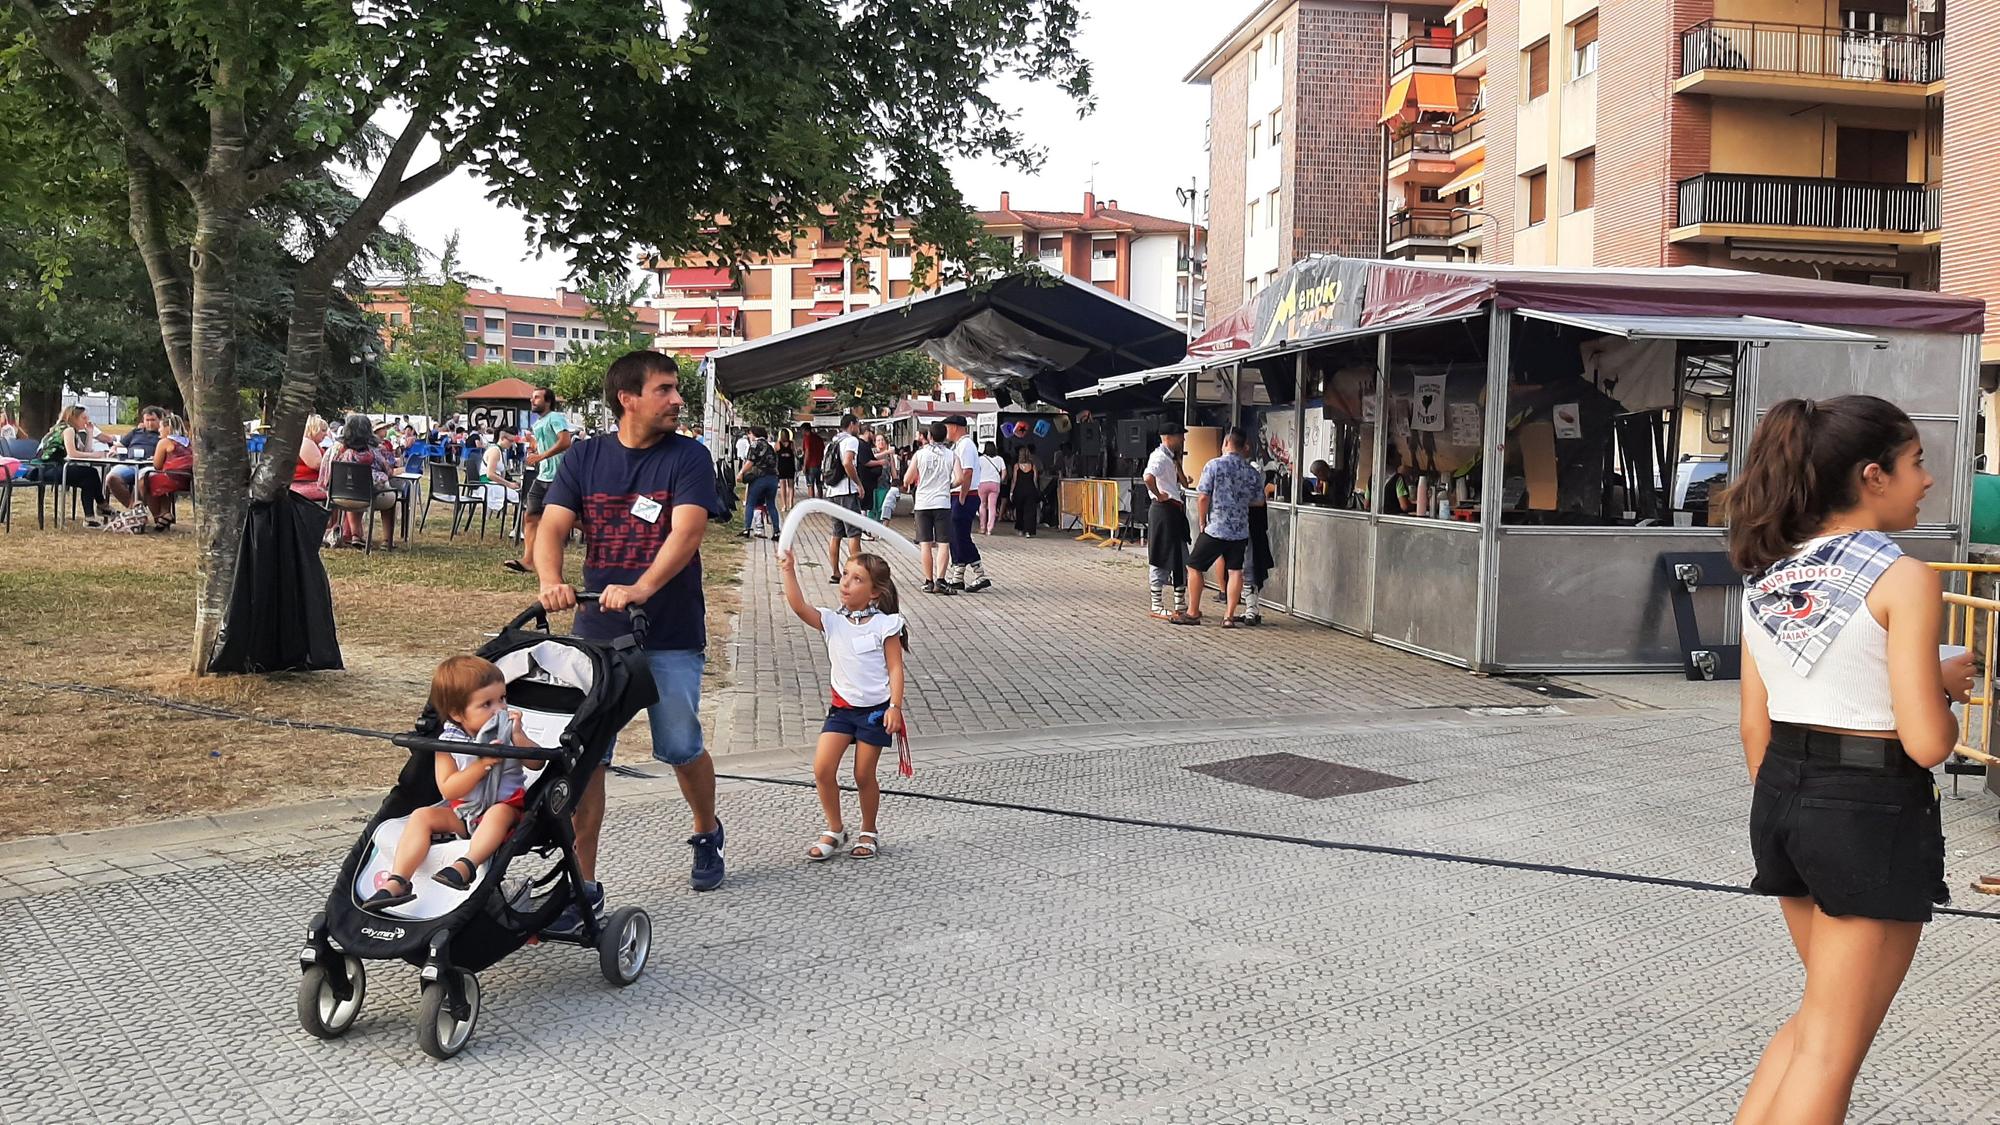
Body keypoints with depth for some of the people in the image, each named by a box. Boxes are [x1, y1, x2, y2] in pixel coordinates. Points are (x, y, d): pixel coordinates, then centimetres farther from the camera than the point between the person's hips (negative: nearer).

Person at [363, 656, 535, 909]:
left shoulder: (508, 730, -2)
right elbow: (448, 790, -14)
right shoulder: (448, 741, -5)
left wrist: (518, 736, -24)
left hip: (504, 806, -2)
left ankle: (465, 866, -48)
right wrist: (483, 763, -24)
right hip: (460, 814, 2)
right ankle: (398, 882, -28)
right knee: (422, 816, -18)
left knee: (500, 812, -34)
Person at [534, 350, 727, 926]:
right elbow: (553, 527, -5)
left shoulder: (688, 457, -3)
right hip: (597, 630, 2)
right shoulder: (585, 457, 5)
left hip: (671, 635, -2)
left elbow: (686, 532, -17)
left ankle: (707, 834, 35)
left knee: (680, 748, 5)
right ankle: (584, 884, 6)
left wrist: (640, 589, -33)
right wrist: (551, 582, -26)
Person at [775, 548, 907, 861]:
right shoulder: (833, 620, 0)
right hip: (842, 707, 3)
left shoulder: (884, 624, -9)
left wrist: (895, 706, -17)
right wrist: (788, 571, -27)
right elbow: (800, 608, -17)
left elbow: (895, 668, -9)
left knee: (864, 775, 4)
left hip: (875, 709, -3)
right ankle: (834, 831, 10)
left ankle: (868, 833, 26)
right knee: (822, 769, -8)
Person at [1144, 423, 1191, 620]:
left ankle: (1180, 605, 23)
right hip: (1163, 510, -10)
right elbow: (1148, 478, -33)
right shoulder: (1159, 457, -14)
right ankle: (1157, 607, 3)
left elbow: (1183, 483, 15)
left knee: (1180, 558, 14)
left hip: (1176, 511, 10)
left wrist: (1177, 460, 6)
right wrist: (1159, 495, -20)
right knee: (1161, 559, -3)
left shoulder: (1171, 457, 16)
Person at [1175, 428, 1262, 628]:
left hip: (1215, 529, -4)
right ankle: (1229, 616, 6)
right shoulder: (1252, 472, 3)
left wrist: (1203, 522, 1)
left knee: (1194, 566, 9)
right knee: (1235, 571, 8)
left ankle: (1193, 613, 12)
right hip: (1241, 530, 4)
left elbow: (1203, 497, -12)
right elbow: (1259, 501, 11)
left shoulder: (1214, 465, -9)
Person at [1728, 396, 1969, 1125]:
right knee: (1830, 1046, 5)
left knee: (1824, 1015, 25)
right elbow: (1925, 742, -18)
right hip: (1873, 810, -7)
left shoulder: (1765, 577, 7)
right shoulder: (1904, 579, -14)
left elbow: (1756, 728, 10)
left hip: (1782, 797, 7)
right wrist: (1947, 685, 1)